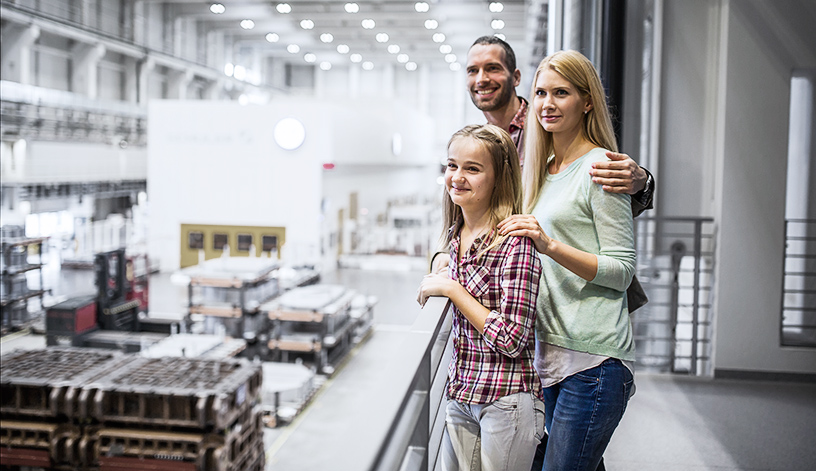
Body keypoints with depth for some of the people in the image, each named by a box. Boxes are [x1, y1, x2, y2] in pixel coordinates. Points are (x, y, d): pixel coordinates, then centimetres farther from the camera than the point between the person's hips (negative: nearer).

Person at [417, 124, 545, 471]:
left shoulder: (514, 241, -17)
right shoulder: (456, 235, 7)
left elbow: (513, 339, -20)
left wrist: (451, 289, -17)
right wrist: (441, 282, 7)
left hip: (505, 401, -7)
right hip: (460, 395, 7)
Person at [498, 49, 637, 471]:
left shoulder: (600, 166, -8)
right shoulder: (542, 169, 16)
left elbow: (622, 270, -11)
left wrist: (549, 245, -22)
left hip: (594, 356, -8)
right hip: (549, 349, 8)